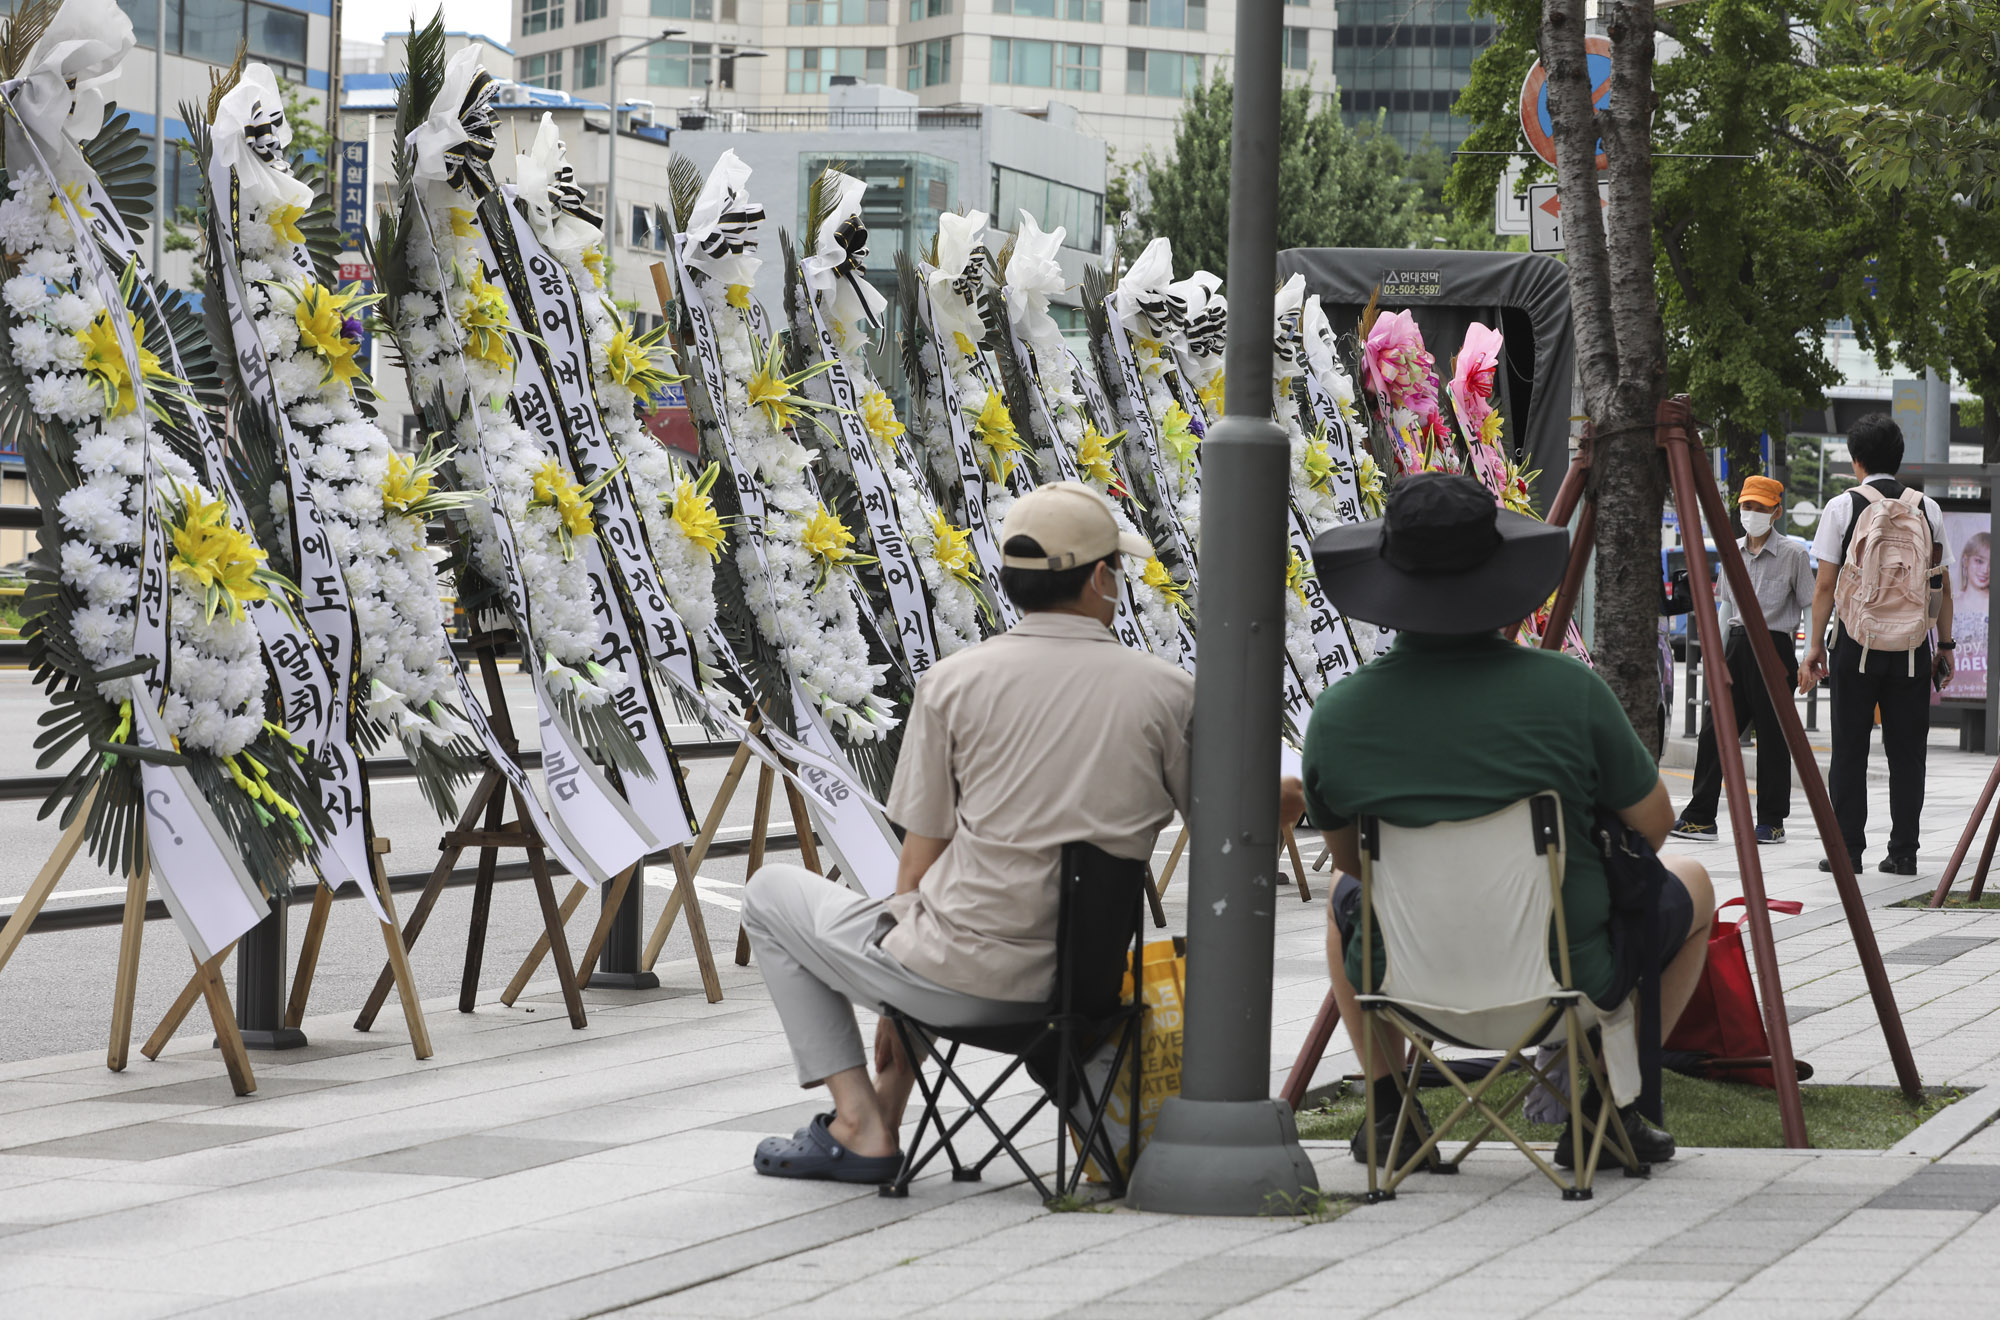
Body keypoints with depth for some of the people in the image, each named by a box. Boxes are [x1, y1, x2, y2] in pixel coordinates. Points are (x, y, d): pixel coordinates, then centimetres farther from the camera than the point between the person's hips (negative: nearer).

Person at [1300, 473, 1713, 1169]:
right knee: (1691, 888, 27)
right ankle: (1604, 1110, 20)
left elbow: (1348, 857, 4)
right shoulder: (1568, 690, -19)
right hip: (1568, 977, -2)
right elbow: (1653, 824, -5)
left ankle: (1387, 1113, 29)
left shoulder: (1338, 713, -14)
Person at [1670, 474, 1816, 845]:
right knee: (1713, 731, 1)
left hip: (1774, 647, -5)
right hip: (1737, 646, 5)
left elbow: (1810, 606, -4)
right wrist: (1717, 654, 17)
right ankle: (1700, 817, 5)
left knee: (1772, 737, -1)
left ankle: (1771, 821, 8)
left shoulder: (1793, 553, -5)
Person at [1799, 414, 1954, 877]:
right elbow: (1941, 585, 7)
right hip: (1912, 644, 2)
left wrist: (1815, 646, 3)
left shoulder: (1843, 507, -1)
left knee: (1849, 751, 3)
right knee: (1906, 751, 5)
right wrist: (1945, 645, 13)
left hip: (1857, 639, -2)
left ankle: (1847, 849, 1)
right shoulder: (1928, 510, 6)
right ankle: (1903, 851, 4)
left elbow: (1825, 585, -2)